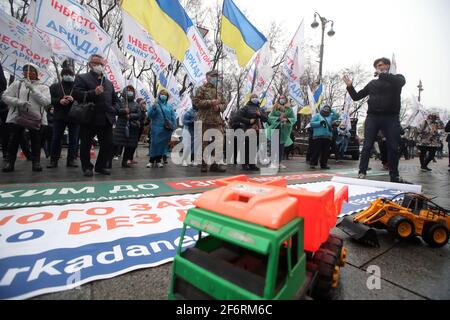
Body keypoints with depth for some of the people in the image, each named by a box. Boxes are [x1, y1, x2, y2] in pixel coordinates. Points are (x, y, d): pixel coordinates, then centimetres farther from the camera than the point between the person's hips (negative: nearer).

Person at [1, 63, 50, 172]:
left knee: (36, 142, 3)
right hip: (16, 117, 2)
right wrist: (19, 102, -12)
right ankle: (9, 162, 16)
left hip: (36, 119, -1)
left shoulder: (43, 87, 7)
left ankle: (36, 162, 13)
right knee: (13, 141, 6)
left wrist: (33, 89, -14)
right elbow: (5, 96, 5)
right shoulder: (17, 84, 11)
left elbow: (46, 102, -9)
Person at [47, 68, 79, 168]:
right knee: (56, 138, 0)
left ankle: (71, 160, 7)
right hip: (59, 116, 1)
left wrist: (73, 99, -19)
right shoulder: (54, 87, 13)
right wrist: (60, 101, -13)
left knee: (73, 139, 0)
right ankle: (54, 160, 6)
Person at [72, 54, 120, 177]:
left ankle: (101, 166, 21)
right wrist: (93, 93, -21)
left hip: (106, 120, 4)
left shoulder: (109, 83, 21)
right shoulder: (81, 78, 5)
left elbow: (115, 100, 23)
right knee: (86, 145, 4)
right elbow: (76, 94, -10)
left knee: (108, 144, 5)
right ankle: (87, 167, 20)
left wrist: (115, 109, 4)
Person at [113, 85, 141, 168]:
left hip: (132, 127, 3)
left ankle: (125, 162, 15)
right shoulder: (121, 101, 6)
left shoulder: (136, 104, 13)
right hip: (121, 126, -3)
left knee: (129, 145, 5)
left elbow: (139, 114, 1)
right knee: (116, 144, -8)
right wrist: (123, 110, -20)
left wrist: (130, 116, -14)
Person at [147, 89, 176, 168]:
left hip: (167, 129, 3)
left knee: (163, 144, 7)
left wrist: (173, 126, -4)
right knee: (155, 143, -2)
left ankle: (158, 160, 18)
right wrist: (153, 108, -19)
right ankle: (151, 161, 9)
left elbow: (173, 117, 6)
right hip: (157, 128, -2)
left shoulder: (169, 106, 9)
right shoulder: (156, 104, 2)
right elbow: (149, 115, -5)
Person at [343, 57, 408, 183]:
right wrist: (349, 86, 2)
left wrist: (382, 74, -12)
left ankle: (394, 176, 13)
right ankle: (362, 172, 0)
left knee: (393, 147, 2)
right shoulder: (372, 83, 17)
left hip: (391, 117, -1)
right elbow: (356, 97, 16)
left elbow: (400, 82, -15)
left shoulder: (397, 78, 11)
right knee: (367, 146, -4)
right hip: (372, 117, 1)